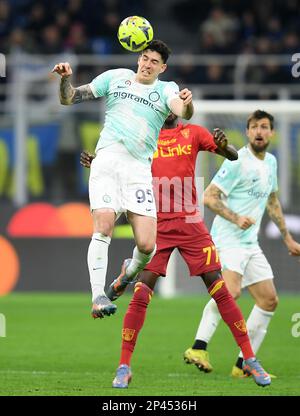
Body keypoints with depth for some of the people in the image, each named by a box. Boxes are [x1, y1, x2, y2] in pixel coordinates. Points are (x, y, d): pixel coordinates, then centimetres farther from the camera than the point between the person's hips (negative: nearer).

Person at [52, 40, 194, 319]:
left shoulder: (166, 89, 10)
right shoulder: (115, 77, 14)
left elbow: (183, 112, -13)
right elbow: (69, 99, 18)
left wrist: (187, 104, -37)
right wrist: (65, 79, -3)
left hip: (140, 169, 0)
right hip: (107, 161, 0)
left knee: (146, 245, -9)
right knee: (103, 227, -21)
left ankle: (130, 275, 24)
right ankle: (98, 295, -20)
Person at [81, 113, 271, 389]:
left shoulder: (192, 133, 6)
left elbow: (233, 156, 1)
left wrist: (224, 145, -22)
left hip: (190, 224, 0)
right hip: (157, 224, 0)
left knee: (219, 289, -1)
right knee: (141, 295, -9)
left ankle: (250, 360, 7)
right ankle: (124, 367, 0)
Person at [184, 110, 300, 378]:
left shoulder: (271, 162, 13)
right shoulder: (238, 162, -12)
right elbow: (209, 197, -14)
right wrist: (236, 218, -26)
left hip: (250, 243, 9)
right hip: (228, 240, -9)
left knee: (269, 300, 5)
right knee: (231, 291, -30)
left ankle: (244, 365, 9)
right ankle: (199, 347, -30)